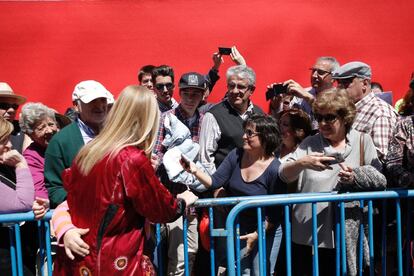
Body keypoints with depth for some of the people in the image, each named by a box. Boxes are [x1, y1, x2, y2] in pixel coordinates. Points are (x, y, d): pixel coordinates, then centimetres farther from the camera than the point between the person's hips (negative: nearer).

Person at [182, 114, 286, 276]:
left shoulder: (274, 169, -21)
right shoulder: (235, 156, -8)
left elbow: (276, 213, -16)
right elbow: (214, 182, -10)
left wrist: (258, 234, -14)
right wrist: (195, 171, -26)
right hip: (239, 229, 4)